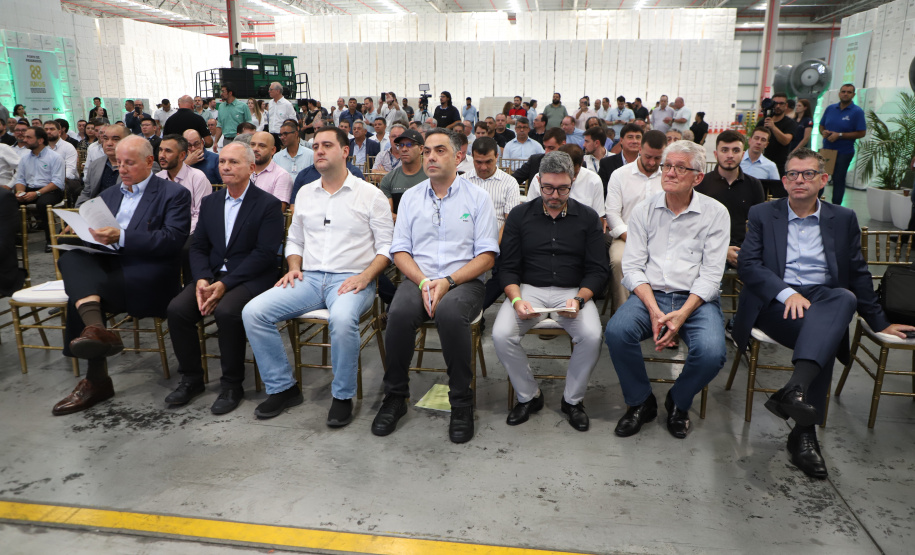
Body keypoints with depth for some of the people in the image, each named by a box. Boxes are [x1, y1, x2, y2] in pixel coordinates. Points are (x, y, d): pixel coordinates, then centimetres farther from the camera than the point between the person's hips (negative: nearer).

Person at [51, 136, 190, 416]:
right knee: (72, 258, -27)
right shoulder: (109, 195, 25)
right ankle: (96, 329, -38)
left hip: (147, 275, -6)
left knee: (79, 292, -27)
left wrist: (121, 237, -21)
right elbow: (97, 235, 25)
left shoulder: (174, 194, 2)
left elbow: (172, 240, -12)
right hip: (107, 266, 6)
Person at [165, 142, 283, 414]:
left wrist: (225, 284, -19)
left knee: (226, 311, -33)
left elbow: (265, 254, -13)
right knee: (177, 308, -18)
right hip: (212, 276, 6)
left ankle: (232, 385, -13)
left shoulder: (269, 204, -4)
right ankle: (191, 379, 1)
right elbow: (198, 246, 12)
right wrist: (202, 279, -10)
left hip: (250, 278, -5)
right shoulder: (210, 202, 16)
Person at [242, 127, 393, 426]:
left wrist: (365, 276, -16)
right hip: (309, 278, 5)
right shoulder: (305, 193, 18)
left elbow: (386, 246, -1)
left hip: (350, 279, -5)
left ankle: (343, 396, -15)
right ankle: (283, 388, -1)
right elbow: (294, 240, 24)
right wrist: (294, 267, 4)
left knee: (342, 318, -39)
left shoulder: (370, 194, 2)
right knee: (253, 312, -16)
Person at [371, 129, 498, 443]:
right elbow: (400, 250, 9)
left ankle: (461, 402, -18)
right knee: (400, 313, -31)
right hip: (418, 279, 2)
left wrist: (448, 282, -15)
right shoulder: (410, 197, 15)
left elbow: (487, 255, -1)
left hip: (464, 282, -2)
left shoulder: (477, 197, 6)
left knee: (450, 312, -36)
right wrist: (423, 282, -10)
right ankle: (395, 397, -10)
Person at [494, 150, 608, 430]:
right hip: (528, 289, 1)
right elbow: (508, 267, 4)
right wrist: (516, 300, -16)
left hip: (573, 291, 0)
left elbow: (598, 270, 4)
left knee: (592, 336, -29)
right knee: (501, 335, -26)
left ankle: (573, 399, -1)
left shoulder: (588, 218, 7)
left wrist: (579, 299, -16)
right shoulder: (520, 215, 7)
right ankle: (528, 396, 0)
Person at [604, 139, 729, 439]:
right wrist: (654, 310, -16)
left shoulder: (715, 213, 3)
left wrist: (681, 314, -19)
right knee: (616, 331, -28)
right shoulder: (644, 210, 8)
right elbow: (632, 267, 0)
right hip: (649, 294, 1)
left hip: (696, 299, -1)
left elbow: (711, 273, -4)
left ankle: (678, 403, 7)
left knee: (712, 352, -29)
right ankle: (641, 402, -1)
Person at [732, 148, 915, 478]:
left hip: (825, 300, 2)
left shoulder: (843, 219, 17)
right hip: (775, 302, -2)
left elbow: (858, 274, 21)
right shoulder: (762, 215, 11)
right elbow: (747, 265, -2)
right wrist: (786, 292, -18)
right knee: (822, 338, -33)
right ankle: (805, 432, -34)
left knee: (845, 297, -35)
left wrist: (879, 323, 20)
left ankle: (795, 389, -49)